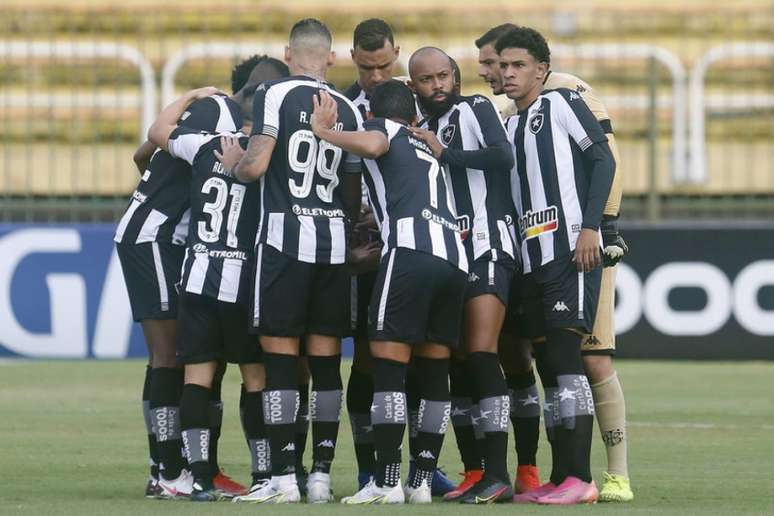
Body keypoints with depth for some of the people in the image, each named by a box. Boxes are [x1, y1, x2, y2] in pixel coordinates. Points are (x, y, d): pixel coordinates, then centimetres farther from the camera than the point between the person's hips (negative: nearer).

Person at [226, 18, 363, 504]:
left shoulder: (274, 95, -4)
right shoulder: (349, 109, 10)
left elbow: (256, 166, -13)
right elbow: (355, 193, 13)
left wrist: (231, 163, 9)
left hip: (285, 235, -4)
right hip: (334, 240, 4)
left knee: (281, 356, -2)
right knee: (326, 360, 8)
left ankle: (285, 476, -6)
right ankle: (321, 475, 8)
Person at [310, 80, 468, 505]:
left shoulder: (382, 128, 14)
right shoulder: (429, 151, 35)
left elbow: (371, 145, -10)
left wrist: (323, 130, 4)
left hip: (410, 250, -7)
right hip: (454, 257, 7)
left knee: (388, 363, -7)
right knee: (434, 370, 11)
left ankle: (387, 481, -13)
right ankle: (422, 480, 10)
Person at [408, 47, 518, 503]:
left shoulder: (476, 109, 0)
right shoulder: (422, 130, 19)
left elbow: (503, 157, -18)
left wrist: (444, 153, -12)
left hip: (487, 244, -7)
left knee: (481, 356, -17)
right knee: (457, 364, 5)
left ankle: (498, 474, -22)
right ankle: (474, 473, 9)